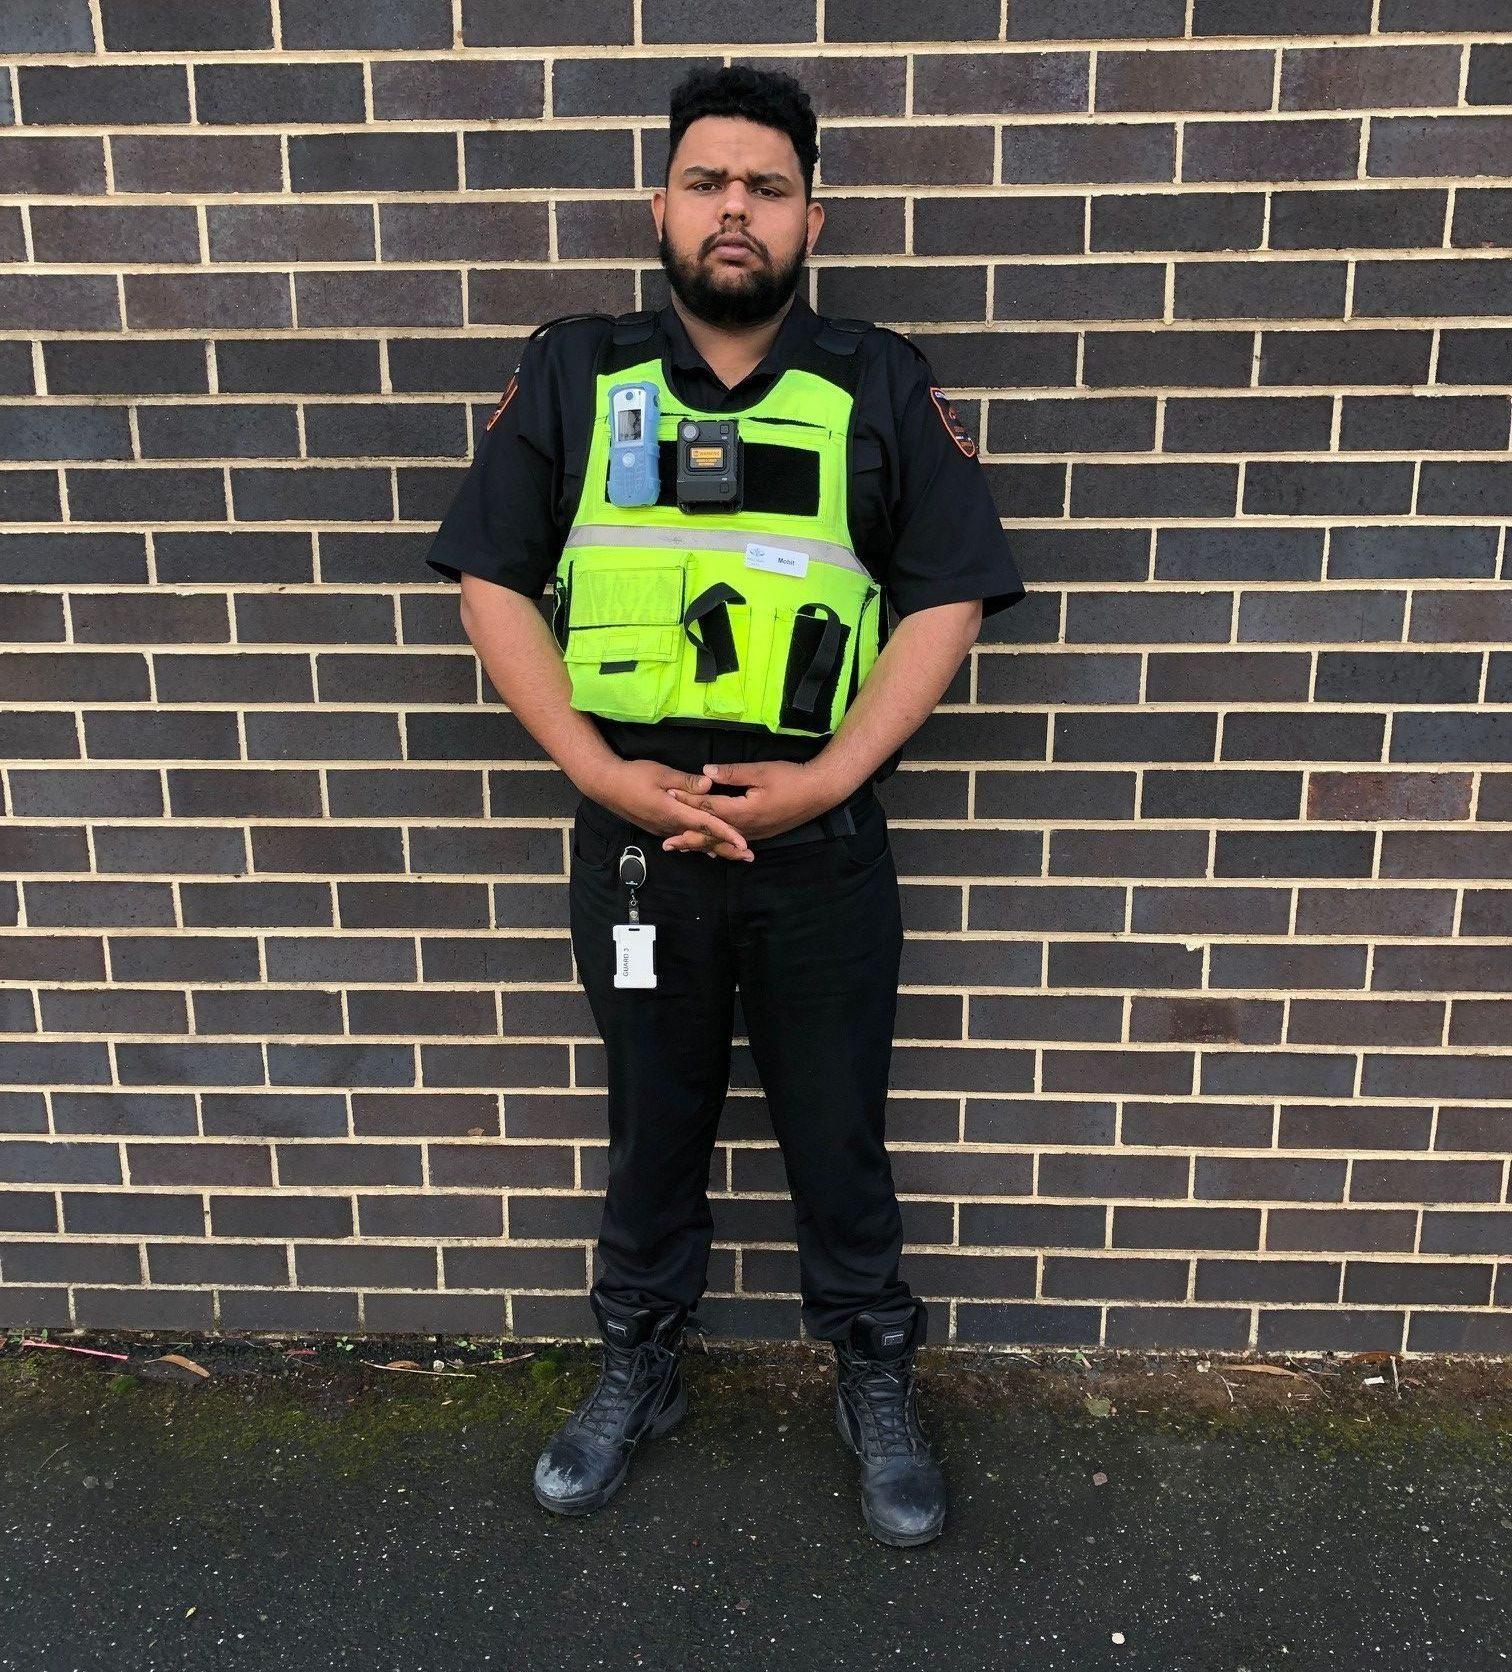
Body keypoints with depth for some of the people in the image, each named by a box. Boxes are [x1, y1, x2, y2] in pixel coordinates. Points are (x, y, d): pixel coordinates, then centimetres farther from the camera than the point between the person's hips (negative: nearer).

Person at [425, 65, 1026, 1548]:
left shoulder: (880, 388, 2)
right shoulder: (572, 374, 4)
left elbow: (949, 595, -1)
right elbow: (494, 580, 2)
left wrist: (832, 773, -13)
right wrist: (597, 769, -10)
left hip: (822, 844, 0)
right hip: (634, 837, 1)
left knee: (839, 1137, 13)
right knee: (652, 1131, 17)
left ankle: (876, 1384, 37)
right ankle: (638, 1371, 41)